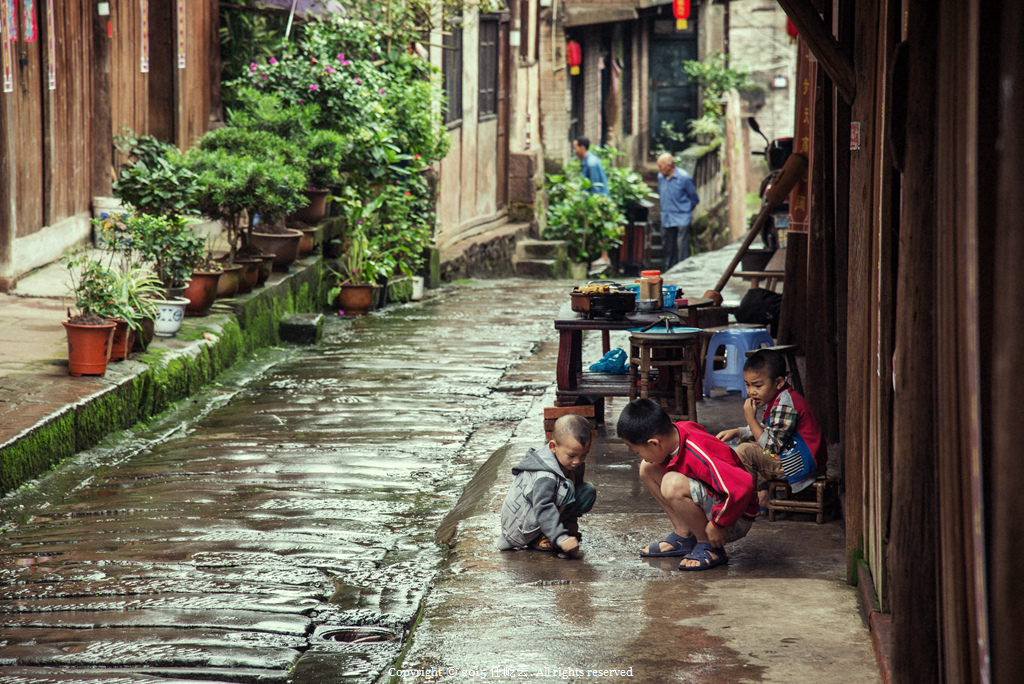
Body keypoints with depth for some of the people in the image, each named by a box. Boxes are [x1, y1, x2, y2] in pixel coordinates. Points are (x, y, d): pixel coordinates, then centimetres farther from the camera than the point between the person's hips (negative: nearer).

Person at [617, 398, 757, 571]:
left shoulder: (697, 455, -33)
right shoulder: (679, 429, -8)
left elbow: (742, 486, -40)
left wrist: (717, 525, -28)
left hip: (735, 520, -9)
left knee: (673, 484, -33)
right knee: (647, 468, 7)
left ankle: (710, 547, -13)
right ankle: (683, 535, 7)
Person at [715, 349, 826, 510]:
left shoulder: (784, 406, -22)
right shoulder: (780, 398, 11)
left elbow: (772, 446, -23)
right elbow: (766, 430, 25)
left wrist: (751, 419, -18)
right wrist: (736, 432, 15)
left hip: (801, 464, -12)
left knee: (744, 452, -19)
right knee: (751, 447, 28)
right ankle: (763, 494, 15)